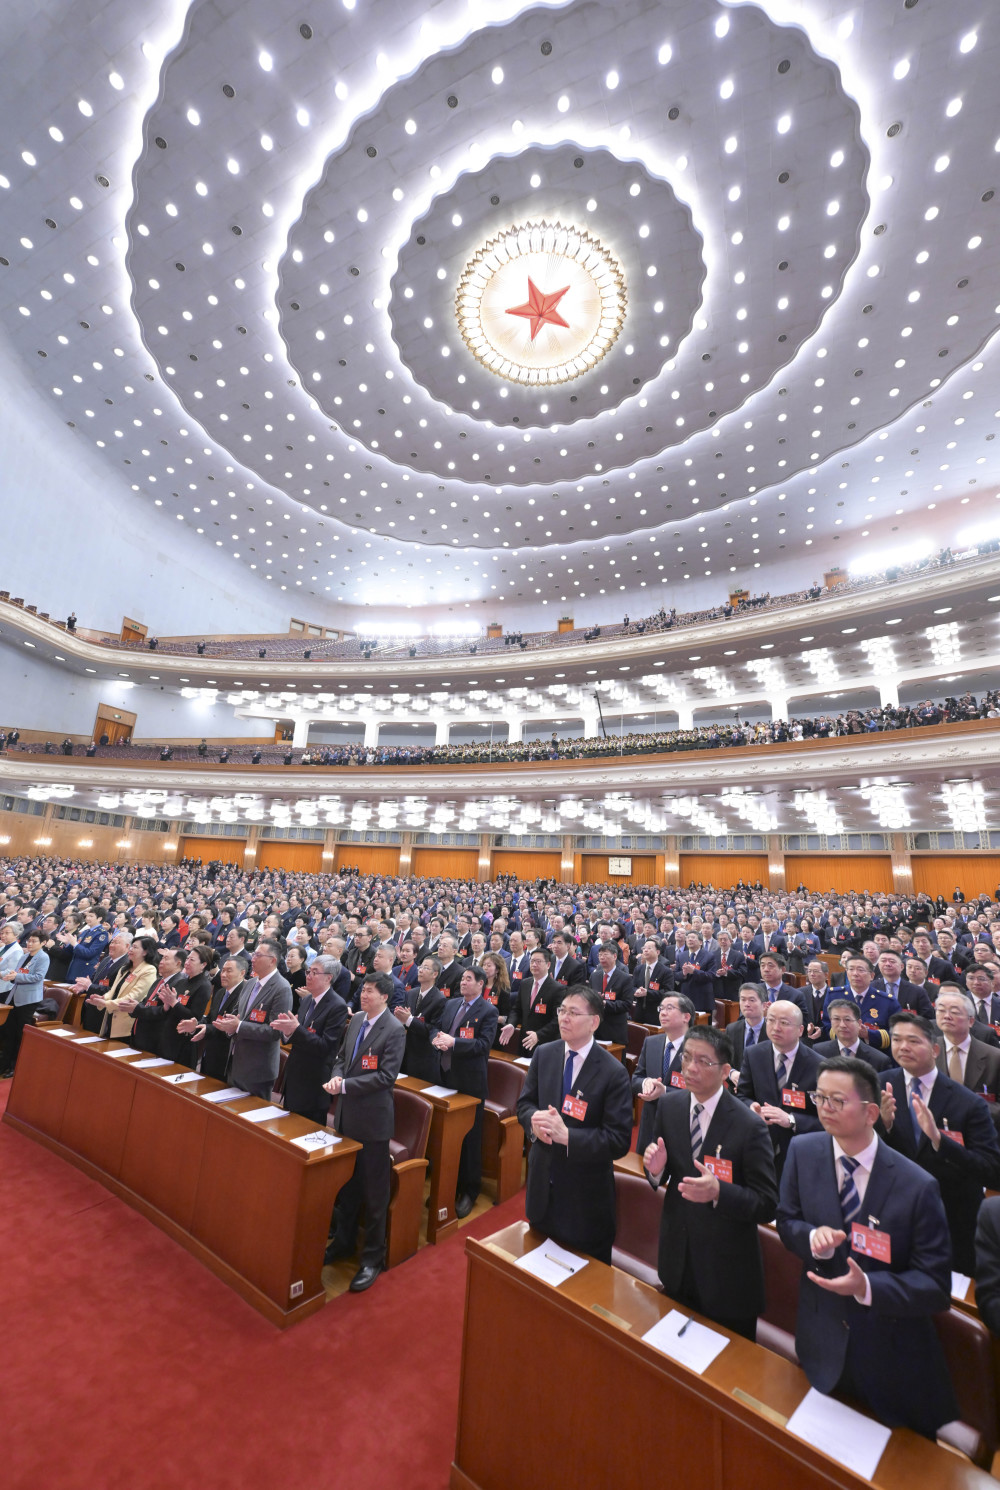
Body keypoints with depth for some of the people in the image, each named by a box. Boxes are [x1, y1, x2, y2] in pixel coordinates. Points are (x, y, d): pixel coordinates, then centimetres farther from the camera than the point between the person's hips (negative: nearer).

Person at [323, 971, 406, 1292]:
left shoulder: (394, 1030, -19)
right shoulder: (356, 1019, 3)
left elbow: (386, 1075, -22)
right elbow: (342, 1056, 13)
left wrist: (345, 1085, -21)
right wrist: (336, 1076, -8)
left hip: (372, 1119, -7)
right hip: (347, 1114, 7)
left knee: (374, 1190, 8)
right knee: (347, 1183, 24)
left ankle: (373, 1257, 25)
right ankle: (343, 1241, 44)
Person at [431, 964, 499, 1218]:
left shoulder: (488, 1011, -11)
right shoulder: (451, 1004, 9)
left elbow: (484, 1044, -21)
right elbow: (437, 1029, 12)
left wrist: (454, 1042, -27)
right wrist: (437, 1039, -11)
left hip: (470, 1082, -6)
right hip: (446, 1077, 6)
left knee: (470, 1138, 7)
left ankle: (469, 1191, 24)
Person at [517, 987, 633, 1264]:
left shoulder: (613, 1073, -21)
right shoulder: (543, 1054, -6)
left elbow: (619, 1140, -21)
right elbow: (524, 1103, 3)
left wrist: (566, 1135, -31)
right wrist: (534, 1120, -21)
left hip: (585, 1192, -4)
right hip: (542, 1181, 4)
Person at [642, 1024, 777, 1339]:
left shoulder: (749, 1125, -22)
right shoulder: (668, 1105, -8)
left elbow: (768, 1206, -18)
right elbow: (662, 1176, 3)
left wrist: (718, 1191, -34)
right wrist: (656, 1168, -20)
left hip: (726, 1271, -4)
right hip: (676, 1257, 4)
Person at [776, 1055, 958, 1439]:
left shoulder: (918, 1186, -23)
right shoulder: (802, 1151, -15)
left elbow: (936, 1285, -16)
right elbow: (786, 1221, -4)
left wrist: (867, 1287, -31)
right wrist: (813, 1238, -26)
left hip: (892, 1352, -2)